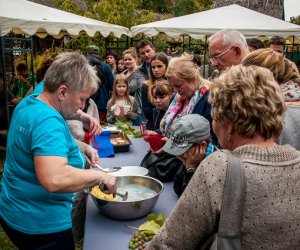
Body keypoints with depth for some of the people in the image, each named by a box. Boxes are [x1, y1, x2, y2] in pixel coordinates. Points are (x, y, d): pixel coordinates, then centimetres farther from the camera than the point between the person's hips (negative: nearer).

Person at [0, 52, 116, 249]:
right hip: (40, 224, -9)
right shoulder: (47, 120, -29)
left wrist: (81, 147, 4)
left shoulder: (28, 104, 1)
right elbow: (54, 179, -43)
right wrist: (101, 176, -29)